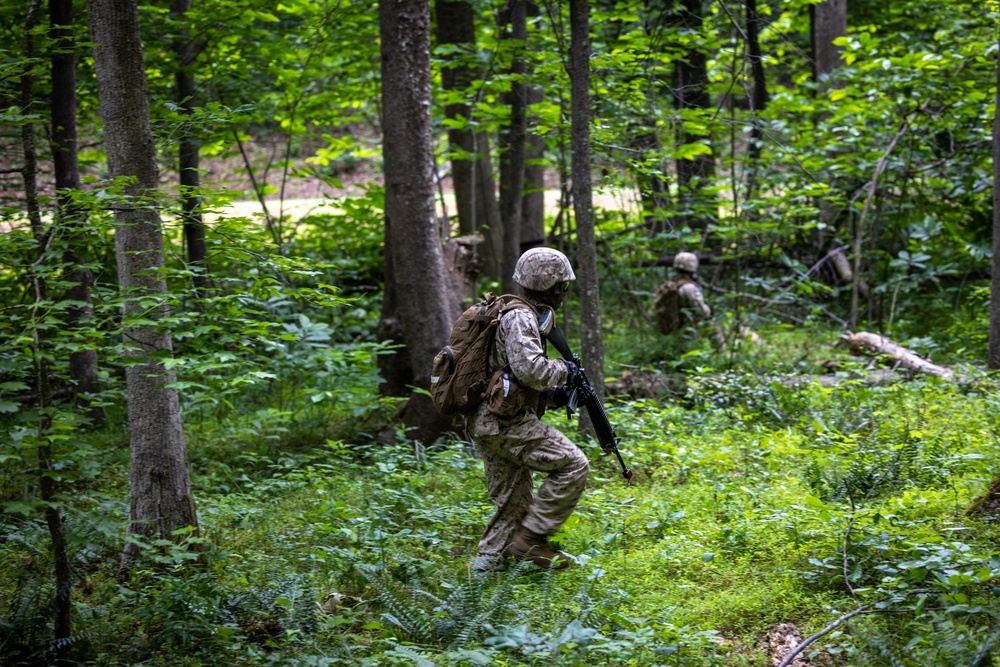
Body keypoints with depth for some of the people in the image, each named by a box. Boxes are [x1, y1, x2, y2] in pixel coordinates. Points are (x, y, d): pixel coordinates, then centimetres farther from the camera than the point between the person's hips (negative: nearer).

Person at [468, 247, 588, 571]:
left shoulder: (525, 316, 19)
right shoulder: (519, 318, -14)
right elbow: (529, 369, -29)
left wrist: (555, 393, 13)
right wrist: (563, 371, -10)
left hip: (492, 424, 10)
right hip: (505, 423, -10)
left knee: (514, 502, 13)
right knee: (572, 465, -10)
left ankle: (487, 562, 15)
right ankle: (531, 538, -7)